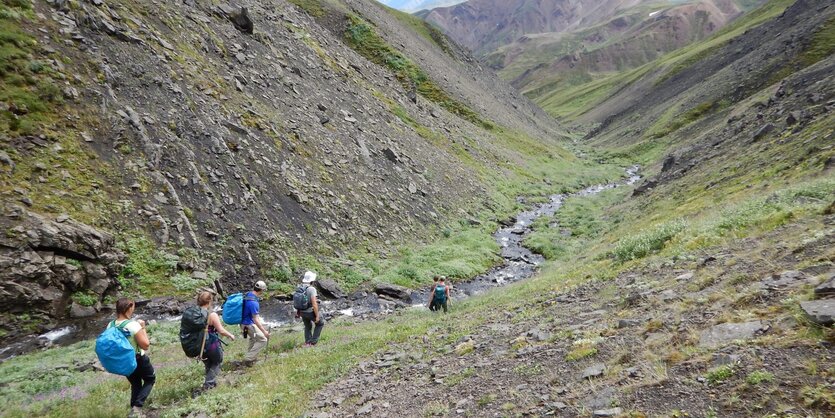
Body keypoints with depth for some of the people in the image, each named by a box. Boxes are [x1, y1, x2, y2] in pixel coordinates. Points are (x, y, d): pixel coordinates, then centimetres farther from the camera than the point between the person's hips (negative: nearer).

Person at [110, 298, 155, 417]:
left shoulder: (110, 325, -8)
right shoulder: (133, 325, -28)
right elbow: (145, 345, -23)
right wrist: (143, 328, -17)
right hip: (138, 360, -5)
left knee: (135, 384, 25)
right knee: (150, 379, 18)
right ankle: (137, 406, 3)